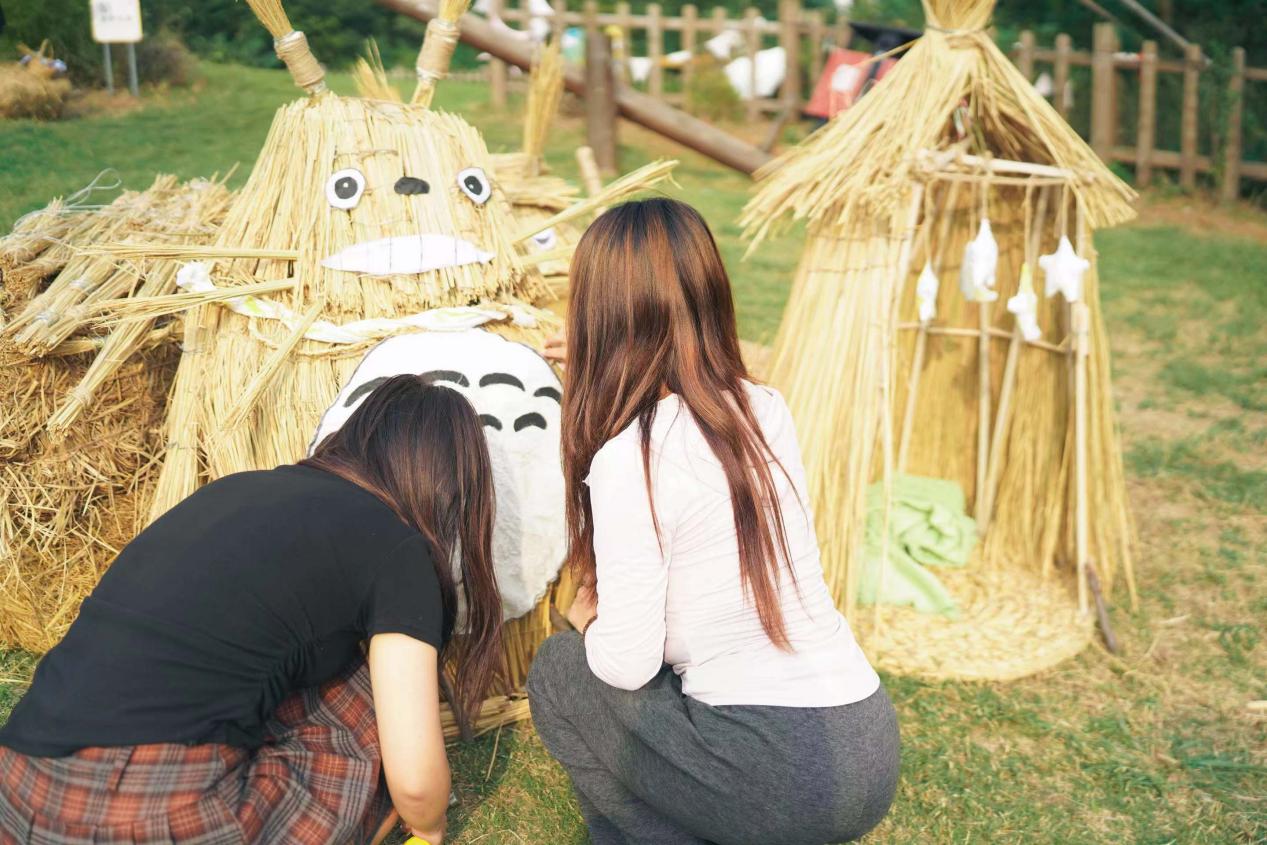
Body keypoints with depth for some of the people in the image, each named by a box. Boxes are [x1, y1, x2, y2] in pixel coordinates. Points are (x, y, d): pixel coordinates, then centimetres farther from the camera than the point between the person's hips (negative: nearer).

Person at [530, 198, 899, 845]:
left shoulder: (630, 458, -15)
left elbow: (627, 663, -13)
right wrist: (601, 369, 39)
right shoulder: (765, 408, 6)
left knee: (560, 672, 13)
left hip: (780, 777, -7)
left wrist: (587, 617, 9)